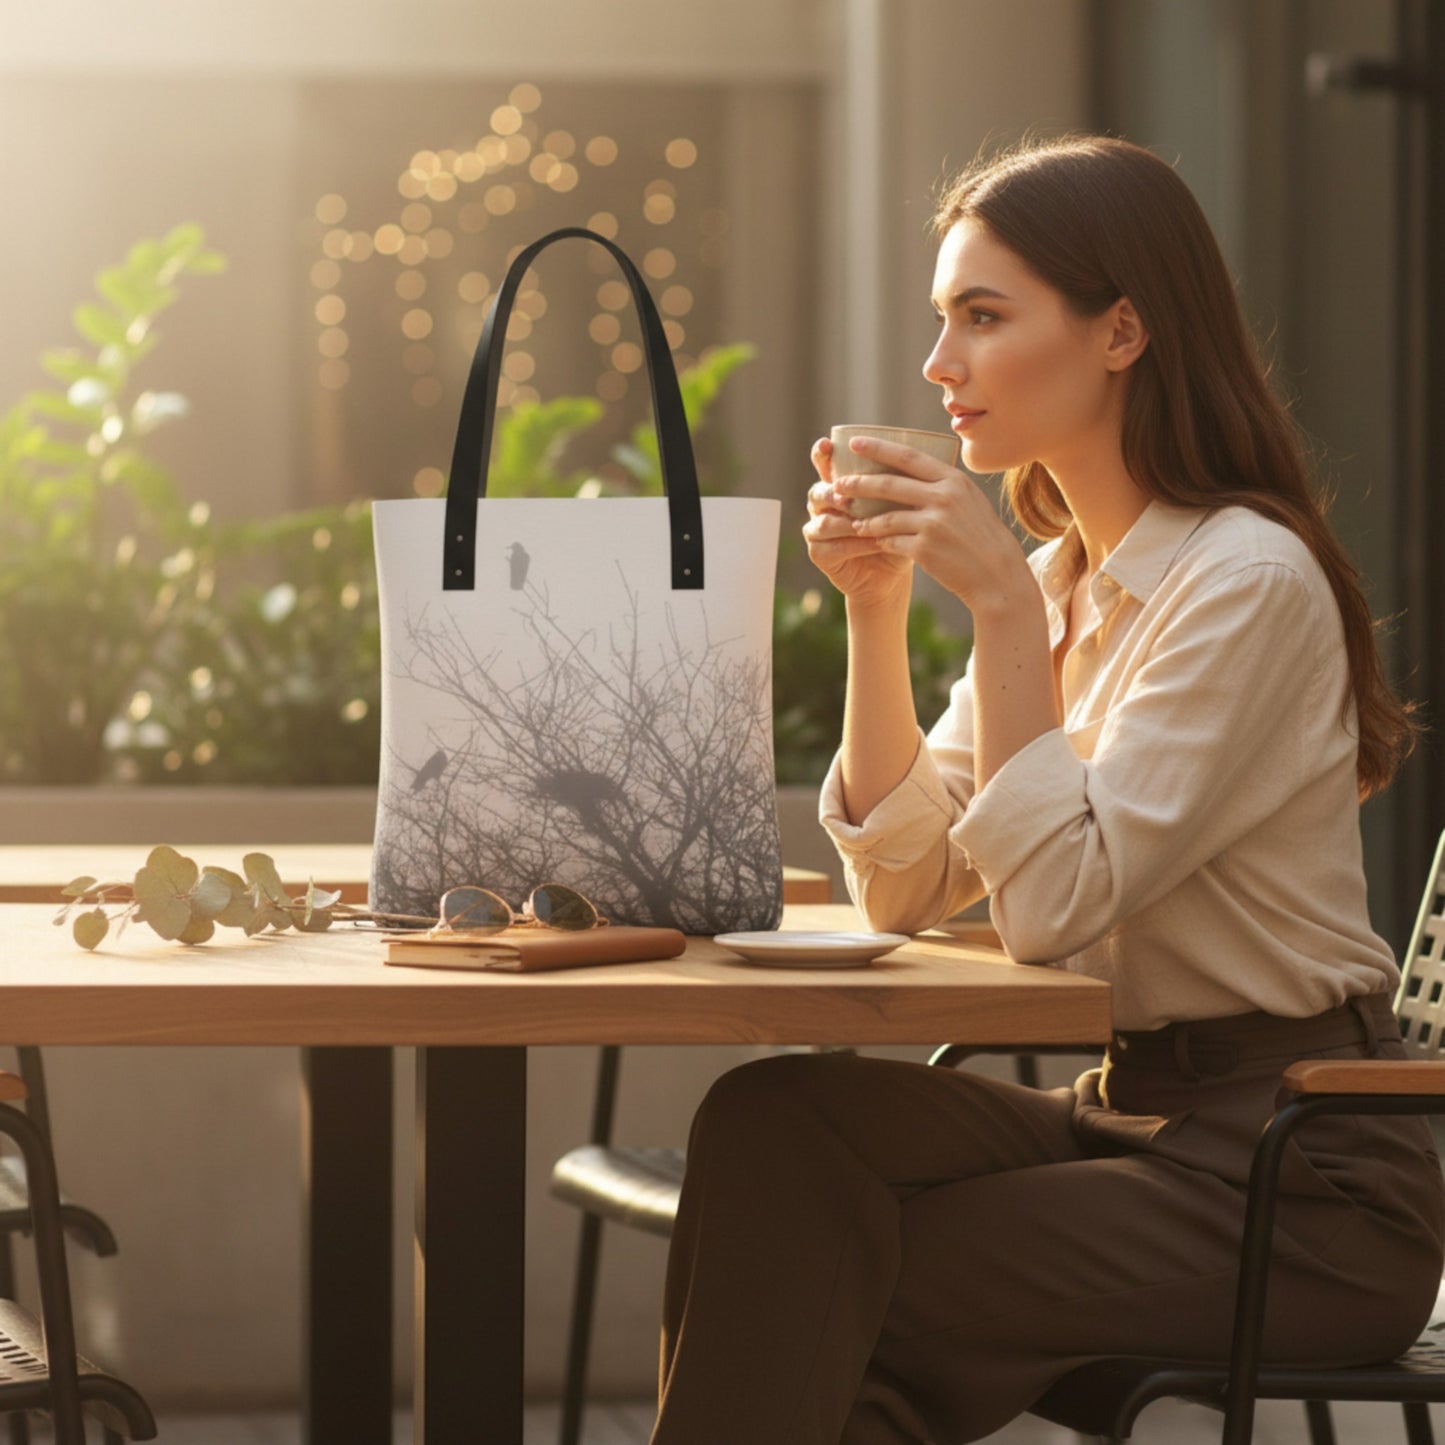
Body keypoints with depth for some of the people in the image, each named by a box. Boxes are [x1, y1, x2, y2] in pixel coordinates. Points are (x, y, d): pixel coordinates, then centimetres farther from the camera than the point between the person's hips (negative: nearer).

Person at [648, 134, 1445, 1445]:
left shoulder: (1249, 579, -15)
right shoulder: (1063, 575, 11)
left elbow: (1054, 906, -22)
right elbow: (906, 889, 7)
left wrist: (1003, 607, -22)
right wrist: (876, 611, -2)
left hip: (1295, 1185, -7)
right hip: (1128, 1116, 7)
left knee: (814, 1305, -17)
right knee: (775, 1123, -16)